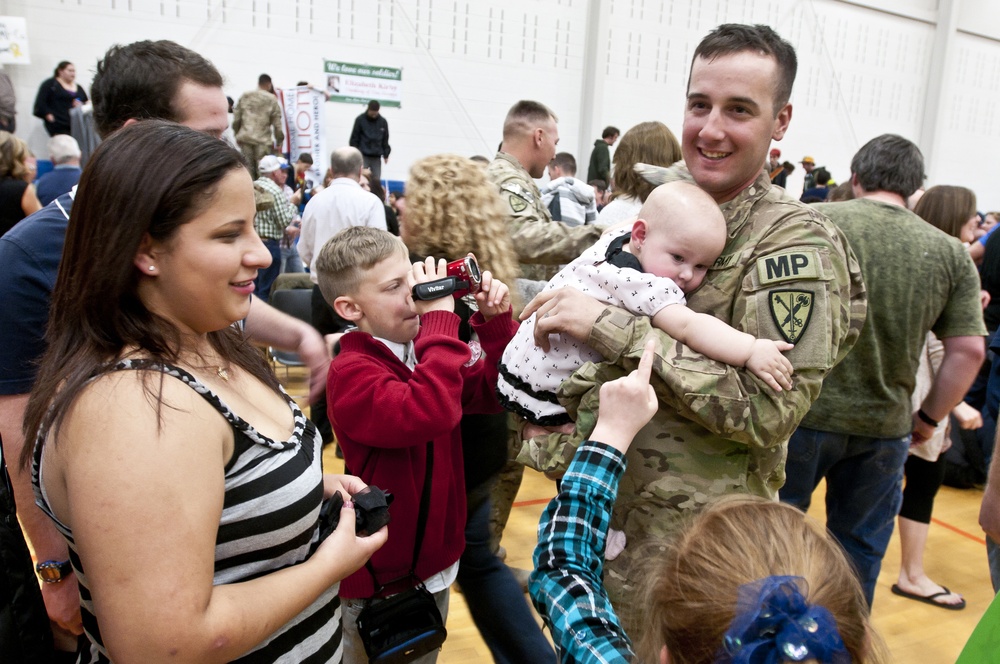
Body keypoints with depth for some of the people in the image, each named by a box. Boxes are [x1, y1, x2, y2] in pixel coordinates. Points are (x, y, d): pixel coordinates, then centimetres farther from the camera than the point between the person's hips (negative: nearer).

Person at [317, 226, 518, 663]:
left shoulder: (423, 349, 0)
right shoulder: (351, 370, -24)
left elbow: (494, 392, 1)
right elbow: (429, 413, -40)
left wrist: (496, 323, -12)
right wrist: (441, 318, -33)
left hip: (436, 560, 7)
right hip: (379, 580, -7)